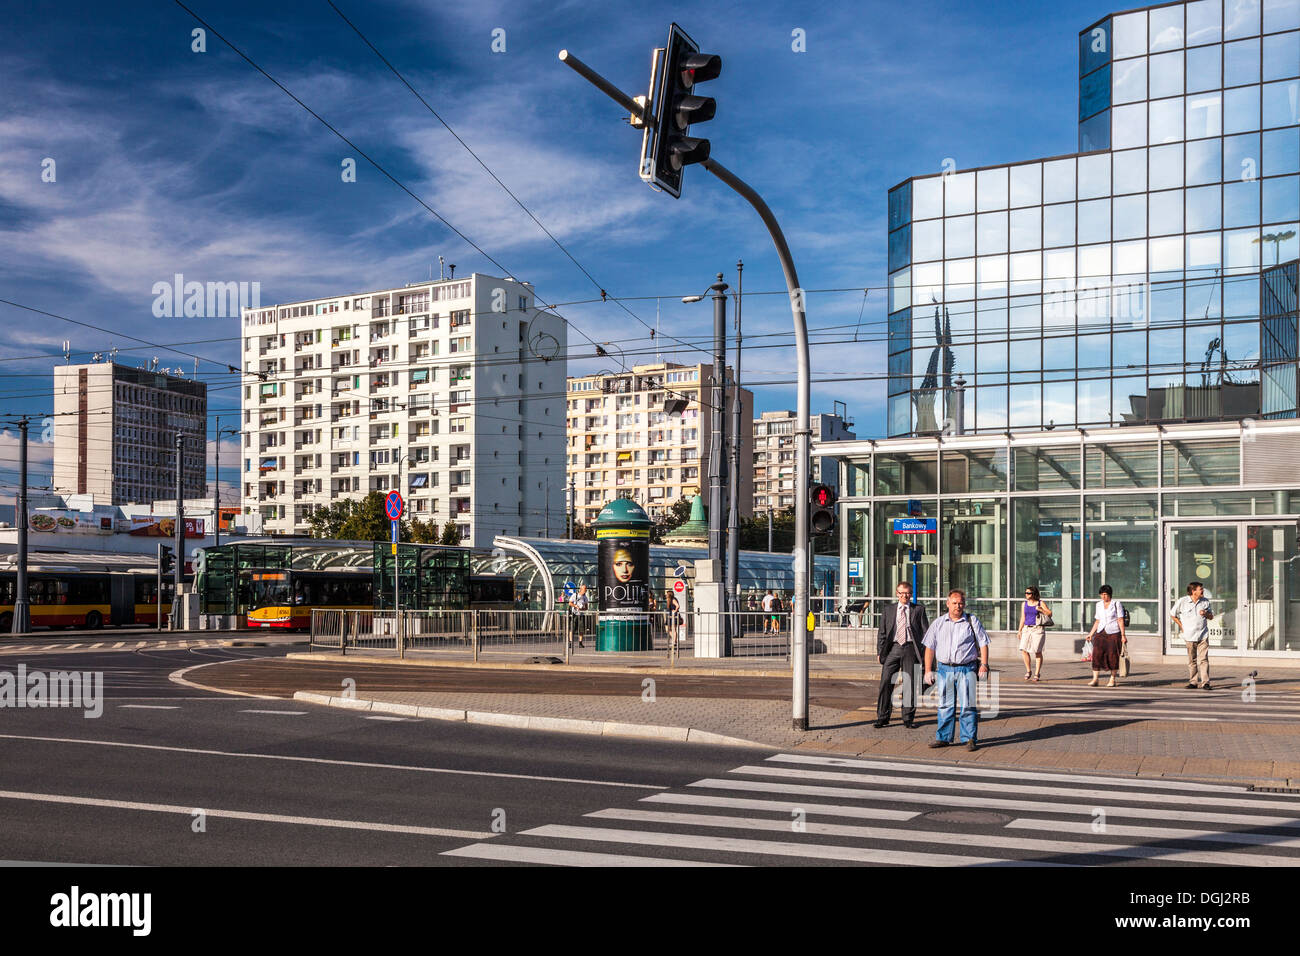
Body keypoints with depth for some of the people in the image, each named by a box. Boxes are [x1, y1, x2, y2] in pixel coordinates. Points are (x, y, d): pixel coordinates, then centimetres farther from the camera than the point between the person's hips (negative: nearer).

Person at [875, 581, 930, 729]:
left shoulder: (918, 610, 8)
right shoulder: (888, 611, 13)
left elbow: (925, 631, 5)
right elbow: (882, 633, 13)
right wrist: (880, 652, 5)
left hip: (910, 649, -1)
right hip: (893, 648, 1)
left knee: (910, 684, 3)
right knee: (886, 682, -3)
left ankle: (908, 718, 14)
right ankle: (882, 717, 6)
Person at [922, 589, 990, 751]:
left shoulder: (972, 621, 5)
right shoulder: (938, 623, 9)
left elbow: (983, 644, 5)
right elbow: (929, 647, 9)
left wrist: (984, 664, -7)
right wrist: (928, 670, 3)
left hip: (966, 669, -2)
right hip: (944, 669, 2)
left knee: (967, 705, -4)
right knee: (945, 705, 6)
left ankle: (970, 739, 3)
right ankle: (943, 737, 15)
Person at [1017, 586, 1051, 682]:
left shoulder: (1040, 603, 1)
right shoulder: (1024, 604, 12)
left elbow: (1050, 614, 1)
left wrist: (1041, 610, -14)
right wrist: (1020, 630, 9)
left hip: (1038, 629, -4)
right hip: (1027, 629, 4)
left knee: (1037, 651, -4)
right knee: (1024, 650, -8)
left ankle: (1037, 674, 5)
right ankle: (1028, 671, 9)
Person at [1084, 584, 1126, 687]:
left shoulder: (1116, 604, -2)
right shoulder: (1099, 605, 12)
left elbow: (1120, 620, -4)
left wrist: (1123, 635, -9)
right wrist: (1091, 634, 14)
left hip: (1113, 633, -4)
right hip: (1101, 633, 4)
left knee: (1113, 656, -1)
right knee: (1097, 654, -7)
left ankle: (1112, 680, 8)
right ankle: (1095, 679, -7)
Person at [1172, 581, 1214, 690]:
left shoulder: (1205, 601, 6)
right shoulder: (1182, 601, -3)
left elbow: (1211, 617, 15)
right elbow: (1173, 614, 8)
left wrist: (1206, 613, -7)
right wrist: (1181, 626, 2)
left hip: (1203, 635, 1)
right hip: (1190, 636, -1)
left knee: (1203, 659, -7)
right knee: (1192, 660, 7)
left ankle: (1205, 682, -8)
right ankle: (1193, 682, 16)